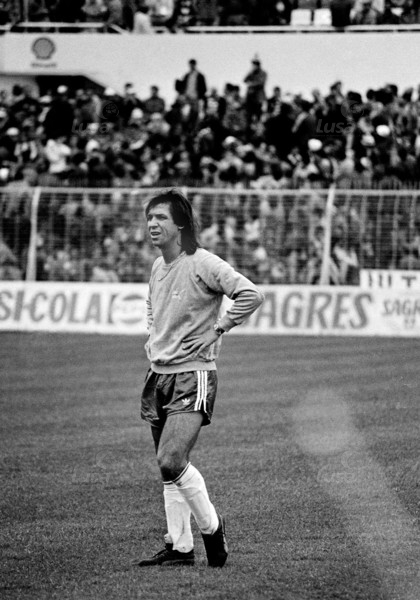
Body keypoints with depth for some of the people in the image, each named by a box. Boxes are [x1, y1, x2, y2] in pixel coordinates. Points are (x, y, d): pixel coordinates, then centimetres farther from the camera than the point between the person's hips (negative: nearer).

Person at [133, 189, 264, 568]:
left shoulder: (202, 264, -12)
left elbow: (251, 295, -21)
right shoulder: (157, 268, 12)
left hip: (193, 376, -8)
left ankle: (211, 525, 1)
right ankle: (179, 547, 13)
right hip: (158, 376, 8)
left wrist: (216, 331, -16)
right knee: (169, 468, 7)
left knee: (171, 460, -19)